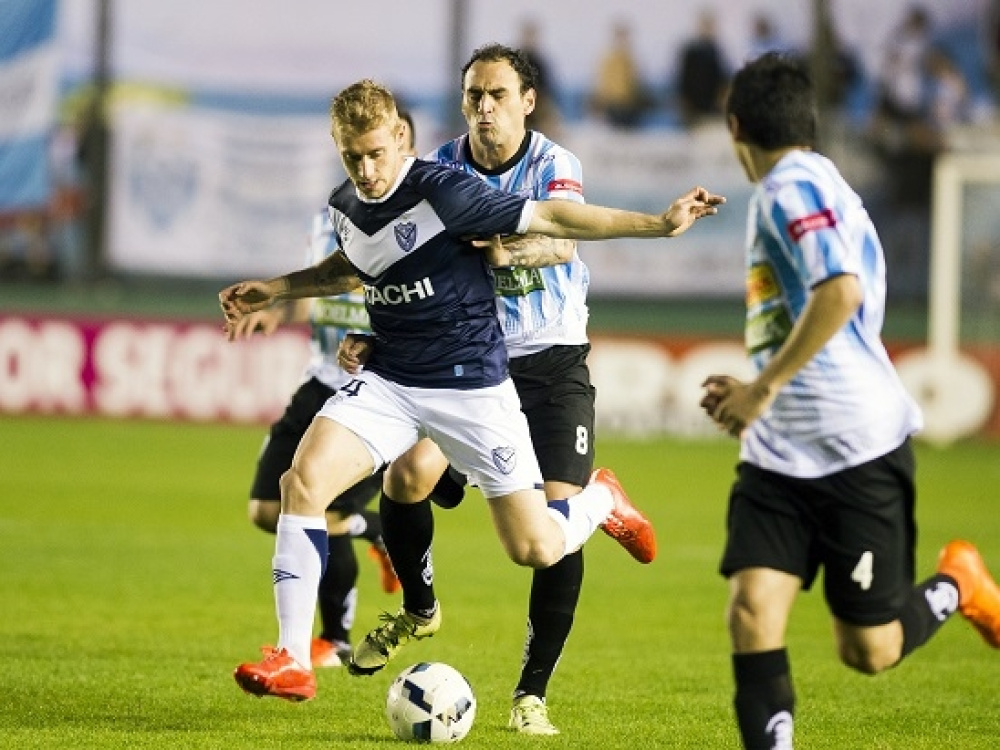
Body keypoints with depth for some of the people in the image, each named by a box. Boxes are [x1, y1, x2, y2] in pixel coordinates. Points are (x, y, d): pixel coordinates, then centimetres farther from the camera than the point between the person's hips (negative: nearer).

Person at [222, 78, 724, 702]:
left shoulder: (442, 191, -20)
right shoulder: (344, 206, 2)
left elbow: (549, 218, -16)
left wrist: (659, 223, -19)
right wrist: (275, 290, 19)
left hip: (471, 385, -5)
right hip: (388, 381, 5)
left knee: (536, 549, -4)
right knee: (304, 480, -19)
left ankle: (601, 501, 34)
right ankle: (293, 662, -14)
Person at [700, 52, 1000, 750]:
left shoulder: (792, 188, -12)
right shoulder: (812, 184, 18)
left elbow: (841, 292, -28)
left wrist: (764, 388, -21)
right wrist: (757, 390, 22)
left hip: (856, 449, -9)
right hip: (780, 452, 9)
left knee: (869, 651, 1)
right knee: (753, 611, -9)